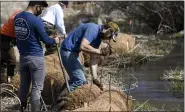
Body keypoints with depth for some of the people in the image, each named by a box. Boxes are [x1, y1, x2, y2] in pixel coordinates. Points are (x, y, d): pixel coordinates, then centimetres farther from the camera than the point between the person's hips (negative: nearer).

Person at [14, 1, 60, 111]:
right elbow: (45, 39, -10)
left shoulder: (17, 17, 3)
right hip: (36, 57, -7)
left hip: (22, 56, 7)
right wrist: (54, 40, 9)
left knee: (24, 86, 14)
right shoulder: (36, 20, -19)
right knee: (36, 87, -1)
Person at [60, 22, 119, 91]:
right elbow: (83, 46, -34)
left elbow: (93, 58, 9)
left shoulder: (98, 38, 9)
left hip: (73, 53, 10)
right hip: (68, 51, -10)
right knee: (80, 81, -11)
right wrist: (100, 51, -26)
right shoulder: (93, 29, -20)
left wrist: (95, 79, 3)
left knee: (75, 79, 21)